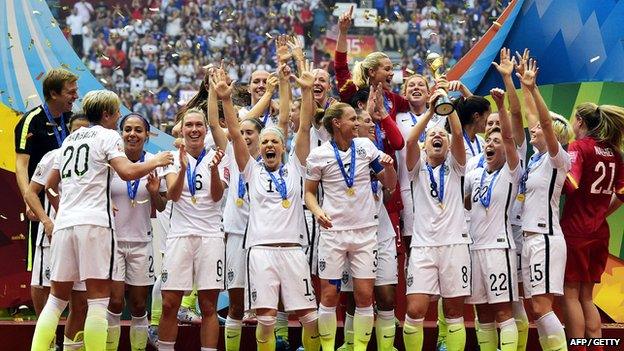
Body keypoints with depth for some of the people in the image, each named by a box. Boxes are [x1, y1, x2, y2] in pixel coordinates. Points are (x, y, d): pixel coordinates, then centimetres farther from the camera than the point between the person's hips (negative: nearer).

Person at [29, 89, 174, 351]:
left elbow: (50, 185, 27)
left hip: (64, 223, 6)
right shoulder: (108, 136, 2)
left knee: (57, 298, 10)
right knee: (98, 299, -5)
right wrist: (156, 162, 2)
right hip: (94, 222, -6)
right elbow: (127, 172, -13)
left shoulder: (71, 139, 22)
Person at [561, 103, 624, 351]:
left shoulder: (579, 147, -10)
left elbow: (570, 184, -23)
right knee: (586, 297, 14)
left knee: (570, 294, 0)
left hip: (575, 230, -7)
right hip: (599, 232, 7)